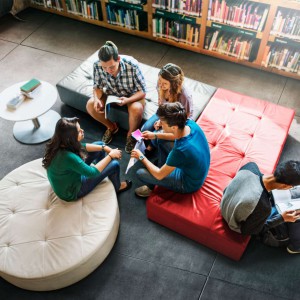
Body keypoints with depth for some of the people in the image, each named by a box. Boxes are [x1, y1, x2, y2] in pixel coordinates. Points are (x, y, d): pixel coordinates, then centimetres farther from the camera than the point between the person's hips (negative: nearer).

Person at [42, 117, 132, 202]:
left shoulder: (59, 143, -17)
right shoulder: (67, 156, -42)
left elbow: (82, 146, 1)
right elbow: (92, 172, -29)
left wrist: (104, 148, -8)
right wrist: (110, 155, -19)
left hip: (68, 176, 8)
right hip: (71, 191, -7)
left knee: (100, 144, 8)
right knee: (114, 164, -6)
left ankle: (100, 175, 34)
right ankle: (117, 187, 28)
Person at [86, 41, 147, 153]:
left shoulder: (132, 65, -34)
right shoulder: (97, 65, -26)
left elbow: (142, 91, -24)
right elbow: (98, 86, -8)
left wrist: (127, 100, -42)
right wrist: (96, 99, -30)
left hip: (132, 95, -3)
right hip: (111, 93, 4)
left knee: (136, 109, -36)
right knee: (90, 105, -19)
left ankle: (131, 134, -3)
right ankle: (111, 127, 10)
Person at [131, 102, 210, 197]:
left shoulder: (180, 150, -41)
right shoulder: (190, 123, -22)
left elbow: (159, 175, -23)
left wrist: (141, 157, -10)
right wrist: (155, 135, 3)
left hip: (188, 183, -7)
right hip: (195, 168, 7)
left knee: (140, 173, -5)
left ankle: (152, 187, 28)